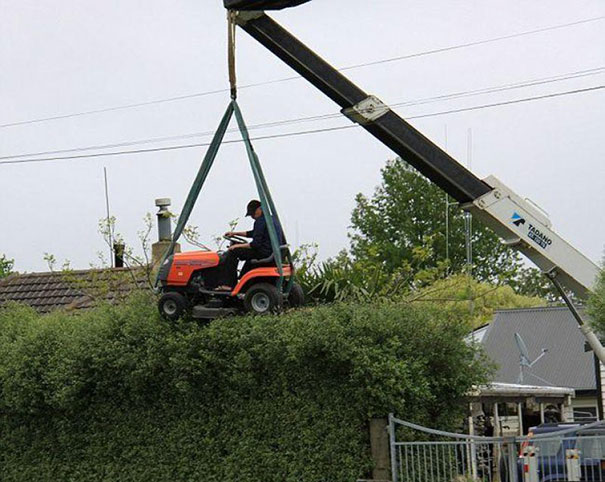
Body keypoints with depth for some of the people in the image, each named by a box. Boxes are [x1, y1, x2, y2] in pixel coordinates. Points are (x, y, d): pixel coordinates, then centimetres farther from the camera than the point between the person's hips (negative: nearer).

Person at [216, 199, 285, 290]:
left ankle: (227, 284, -6)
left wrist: (237, 246, -9)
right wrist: (235, 233, 29)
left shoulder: (260, 221, -14)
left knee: (233, 251, -4)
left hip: (265, 253, -10)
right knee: (250, 257, 37)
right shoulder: (272, 219, 18)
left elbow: (255, 244, -20)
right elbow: (253, 233, 30)